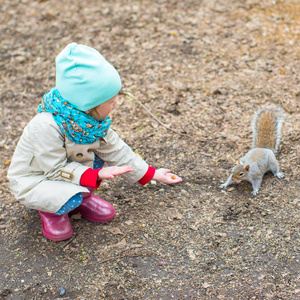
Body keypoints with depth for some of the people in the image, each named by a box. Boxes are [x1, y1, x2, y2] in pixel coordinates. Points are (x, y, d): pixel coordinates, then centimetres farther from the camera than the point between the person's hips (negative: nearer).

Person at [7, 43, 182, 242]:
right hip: (33, 181, -7)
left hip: (68, 168, 7)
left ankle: (82, 196, 5)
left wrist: (152, 174, 0)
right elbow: (57, 170, -30)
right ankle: (49, 208, 1)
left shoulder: (95, 118, -13)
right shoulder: (46, 127, -37)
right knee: (71, 199, -34)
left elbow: (115, 149, -2)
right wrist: (97, 175, -39)